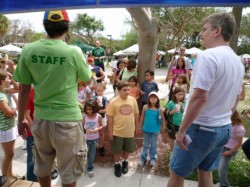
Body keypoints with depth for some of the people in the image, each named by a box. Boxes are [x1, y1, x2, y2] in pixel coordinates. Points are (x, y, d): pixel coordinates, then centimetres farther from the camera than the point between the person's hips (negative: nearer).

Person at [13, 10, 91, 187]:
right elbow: (87, 80, 4)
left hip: (40, 119, 4)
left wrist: (21, 118, 13)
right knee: (69, 171, 15)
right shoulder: (74, 52, -14)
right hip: (67, 120, -4)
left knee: (42, 166, 26)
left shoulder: (28, 50, -5)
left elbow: (24, 89, 0)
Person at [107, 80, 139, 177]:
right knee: (117, 150, 14)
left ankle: (125, 162, 46)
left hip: (130, 131, 3)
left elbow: (136, 114, 6)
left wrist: (137, 127, 10)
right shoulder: (113, 102, -13)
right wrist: (110, 132, -7)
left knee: (127, 149, 20)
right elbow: (110, 118, -9)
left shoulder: (133, 100, -4)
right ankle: (117, 164, 38)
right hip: (117, 132, -3)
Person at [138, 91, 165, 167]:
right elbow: (142, 117, -1)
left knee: (153, 145, 15)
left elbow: (163, 119, 1)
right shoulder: (145, 107, -11)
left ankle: (153, 159, 31)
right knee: (145, 145, 15)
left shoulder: (159, 109, -12)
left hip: (155, 130, 0)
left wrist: (163, 127, 7)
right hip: (146, 129, 1)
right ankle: (143, 158, 27)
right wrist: (140, 126, 5)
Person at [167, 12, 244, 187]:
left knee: (176, 172, 8)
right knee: (206, 172, 22)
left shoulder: (208, 56, -19)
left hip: (201, 128, -8)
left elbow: (199, 98, -25)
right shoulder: (237, 61, 8)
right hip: (224, 128, 8)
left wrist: (182, 129, -19)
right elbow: (236, 99, 16)